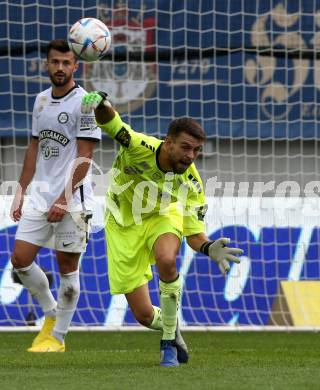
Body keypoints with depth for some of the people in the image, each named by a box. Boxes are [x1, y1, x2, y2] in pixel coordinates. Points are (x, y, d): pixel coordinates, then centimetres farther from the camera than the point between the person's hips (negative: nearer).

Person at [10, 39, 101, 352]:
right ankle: (51, 314, 21)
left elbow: (84, 158, -13)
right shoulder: (41, 100, 12)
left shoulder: (84, 103, -9)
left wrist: (64, 200, -18)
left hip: (72, 199, -6)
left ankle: (57, 337, 9)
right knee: (20, 259, 0)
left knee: (67, 268, 0)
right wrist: (21, 193, 15)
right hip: (40, 195, 7)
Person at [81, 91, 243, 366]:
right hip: (124, 227, 0)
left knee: (166, 260, -38)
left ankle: (169, 341, -19)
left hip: (162, 218, 1)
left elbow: (194, 232, -17)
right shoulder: (140, 148, -30)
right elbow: (109, 122, -39)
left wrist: (209, 248, -40)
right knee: (144, 315, -3)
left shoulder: (192, 183, -23)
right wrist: (101, 102, -63)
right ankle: (170, 327, 37)